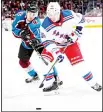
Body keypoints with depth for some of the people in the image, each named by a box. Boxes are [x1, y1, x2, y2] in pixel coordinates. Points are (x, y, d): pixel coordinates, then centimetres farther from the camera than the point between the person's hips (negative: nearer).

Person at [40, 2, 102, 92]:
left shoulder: (68, 14, -25)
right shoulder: (45, 25, -26)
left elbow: (81, 18, -5)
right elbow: (47, 42, -22)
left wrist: (78, 29, -10)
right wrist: (56, 52, -30)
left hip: (70, 42, -1)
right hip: (55, 44, 1)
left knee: (78, 61, -8)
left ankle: (92, 82, 3)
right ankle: (50, 83, 1)